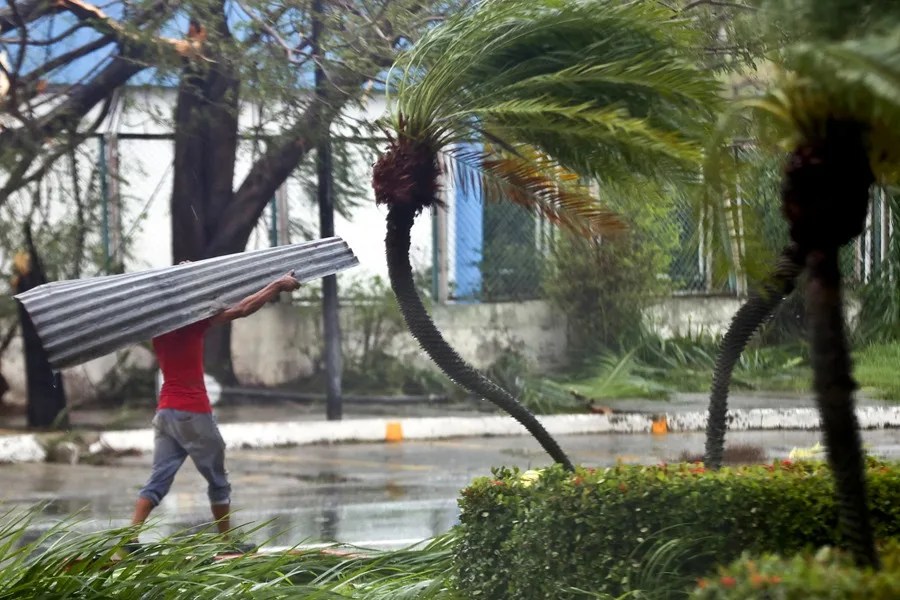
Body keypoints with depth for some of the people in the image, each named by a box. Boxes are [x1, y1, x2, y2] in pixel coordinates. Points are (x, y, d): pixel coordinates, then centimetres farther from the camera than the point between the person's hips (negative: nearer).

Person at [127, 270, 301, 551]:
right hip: (194, 413, -6)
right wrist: (278, 285, -6)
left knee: (158, 479, 3)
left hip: (165, 412, 6)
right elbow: (241, 310, -12)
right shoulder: (193, 320, -11)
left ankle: (130, 538, -9)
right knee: (218, 480, 7)